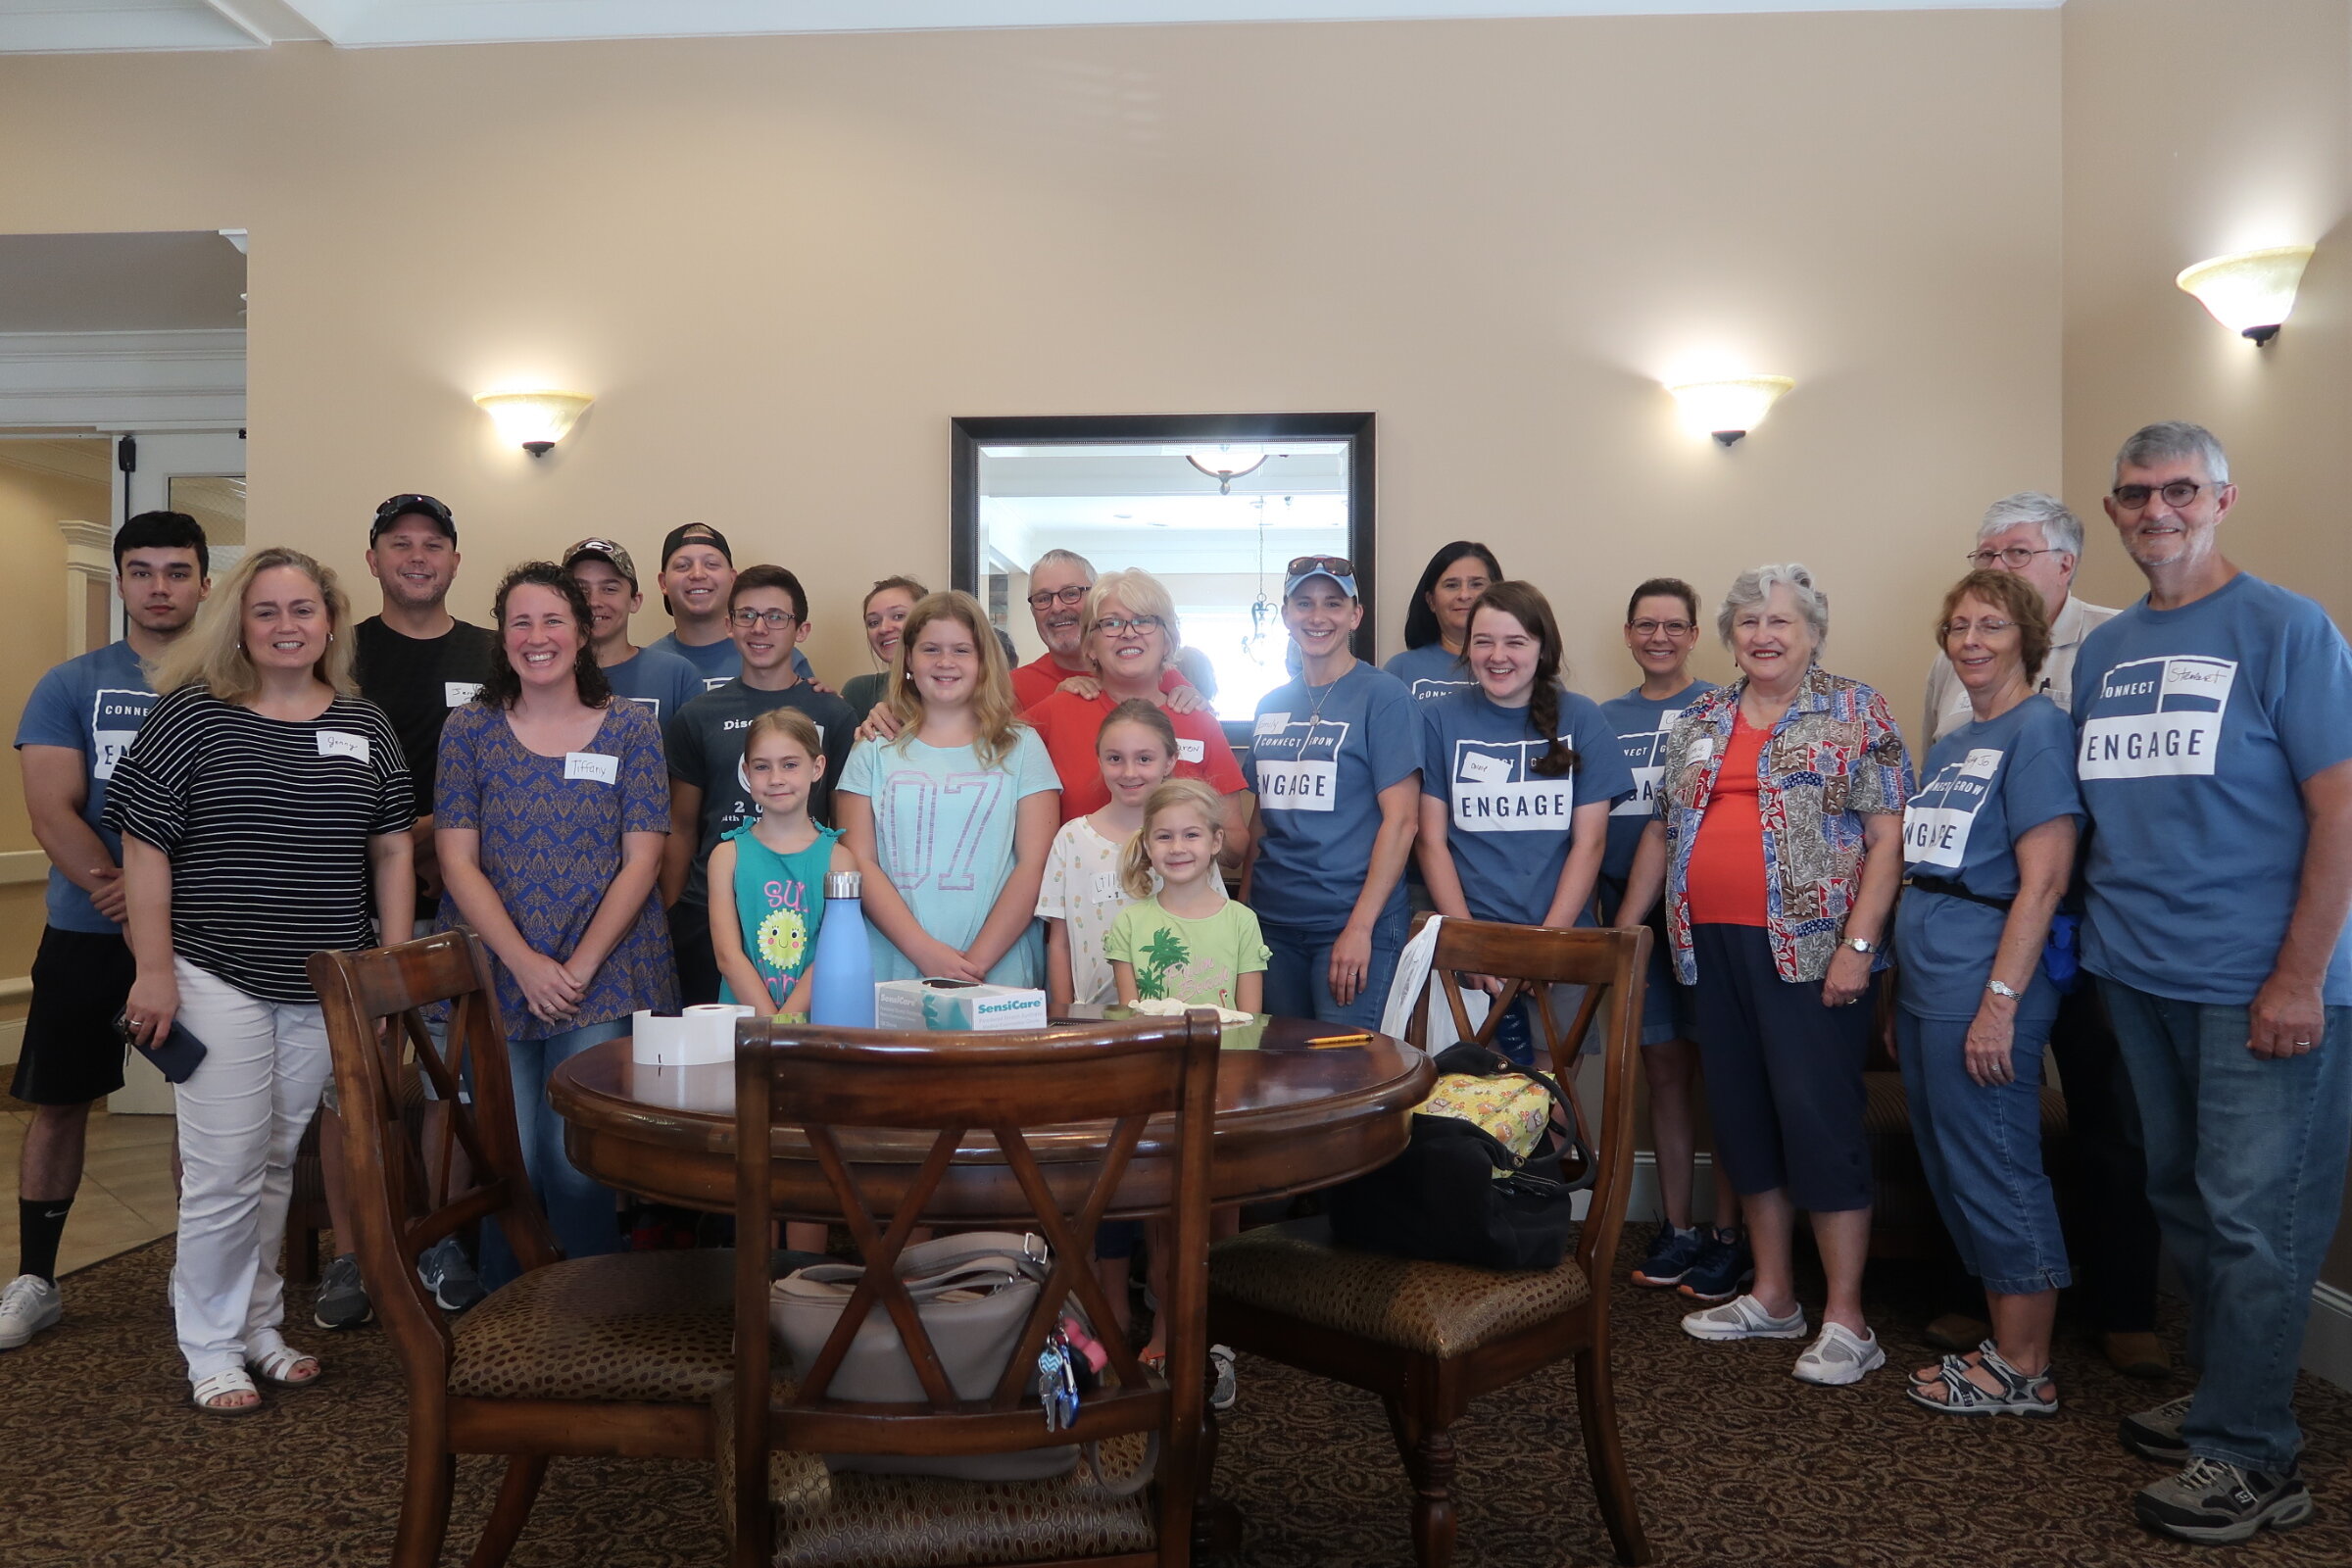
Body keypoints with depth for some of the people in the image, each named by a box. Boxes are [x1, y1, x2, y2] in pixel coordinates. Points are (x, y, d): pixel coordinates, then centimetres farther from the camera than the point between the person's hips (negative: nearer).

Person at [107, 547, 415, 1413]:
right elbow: (144, 848, -5)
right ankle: (211, 1347, 16)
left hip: (328, 988, 3)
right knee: (224, 1171, -1)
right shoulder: (190, 714, -3)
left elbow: (391, 853, 9)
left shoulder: (365, 727, 7)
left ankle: (259, 1326, 28)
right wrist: (154, 971, -9)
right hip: (218, 981, -3)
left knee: (277, 1163, 14)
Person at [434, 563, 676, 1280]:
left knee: (577, 1166, -6)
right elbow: (458, 860, 0)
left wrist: (580, 967, -9)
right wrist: (526, 965, -11)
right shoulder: (469, 729, 6)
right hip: (497, 977, 1)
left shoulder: (631, 729, 4)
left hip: (603, 977, -1)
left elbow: (641, 861, -1)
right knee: (511, 1164, 2)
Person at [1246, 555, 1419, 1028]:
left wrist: (1360, 927, -16)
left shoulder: (1382, 695, -5)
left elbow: (1400, 819, -11)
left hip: (1352, 923, -5)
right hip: (1272, 923, 5)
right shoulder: (1272, 705, 12)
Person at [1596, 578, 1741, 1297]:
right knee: (1662, 1068, 10)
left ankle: (1728, 1234, 10)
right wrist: (1619, 907, 5)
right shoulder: (1607, 718, 12)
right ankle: (1677, 1227, 20)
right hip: (1629, 910, 4)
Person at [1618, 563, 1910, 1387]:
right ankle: (1772, 1296, 24)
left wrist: (1859, 942, -15)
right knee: (1744, 1118, 11)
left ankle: (1846, 1320, 5)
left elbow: (1888, 834, -7)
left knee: (1819, 1118, -5)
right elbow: (1661, 830, 19)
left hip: (1810, 947, -6)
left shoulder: (1855, 712, 0)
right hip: (1714, 948, 6)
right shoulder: (1700, 719, 15)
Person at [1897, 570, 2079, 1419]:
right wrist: (1901, 998, 17)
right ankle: (2005, 1343, 26)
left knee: (1995, 1170, -1)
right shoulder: (1948, 747, 17)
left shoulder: (2038, 729, -8)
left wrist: (1999, 1000, -20)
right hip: (1925, 982, 9)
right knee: (1951, 1167, 13)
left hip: (1980, 986, -9)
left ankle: (2024, 1372, 12)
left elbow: (2043, 879, -16)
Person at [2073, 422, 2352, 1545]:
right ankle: (2223, 1397, 30)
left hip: (2258, 988, -6)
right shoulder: (2102, 652, 11)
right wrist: (2089, 934, 8)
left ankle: (2248, 1458, 11)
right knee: (2182, 1200, 15)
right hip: (2136, 979, 6)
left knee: (2254, 1219, 0)